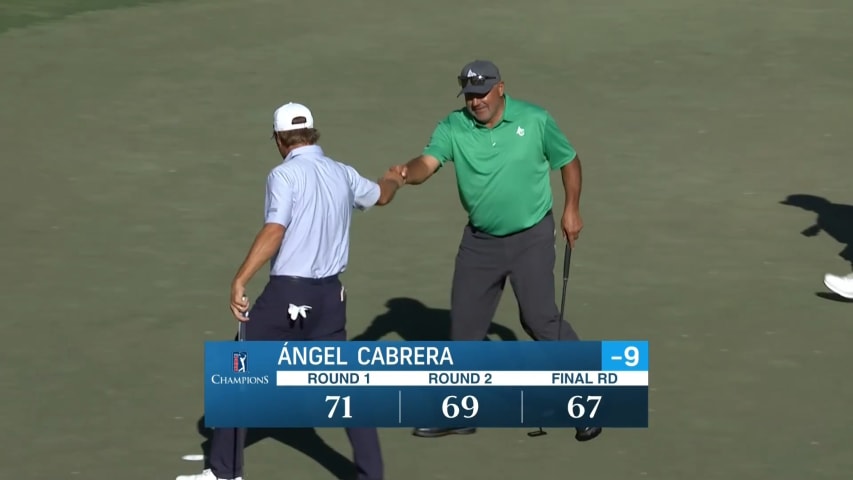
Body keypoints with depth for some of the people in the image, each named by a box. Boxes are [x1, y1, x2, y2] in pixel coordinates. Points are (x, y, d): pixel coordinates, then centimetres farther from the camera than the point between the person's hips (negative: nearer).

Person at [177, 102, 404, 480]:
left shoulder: (285, 175, -9)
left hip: (287, 293, -5)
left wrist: (240, 281, -23)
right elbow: (380, 195, 32)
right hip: (330, 294, 5)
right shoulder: (344, 175, 10)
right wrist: (394, 181, 55)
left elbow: (274, 232, -22)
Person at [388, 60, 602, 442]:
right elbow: (427, 163, -26)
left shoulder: (535, 120, -11)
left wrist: (572, 209, -1)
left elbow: (568, 160, 3)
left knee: (539, 317, -12)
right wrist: (406, 174, -47)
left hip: (531, 237, -3)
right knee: (464, 321, 8)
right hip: (479, 240, 4)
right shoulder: (453, 127, -9)